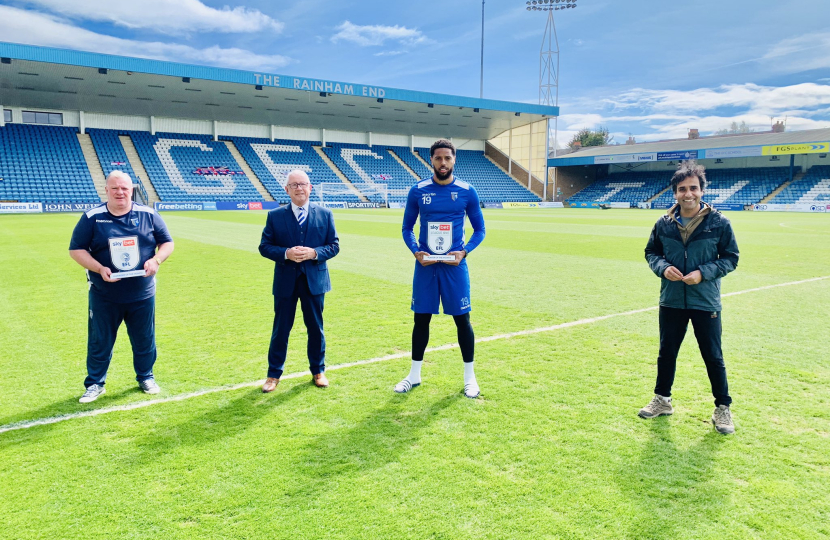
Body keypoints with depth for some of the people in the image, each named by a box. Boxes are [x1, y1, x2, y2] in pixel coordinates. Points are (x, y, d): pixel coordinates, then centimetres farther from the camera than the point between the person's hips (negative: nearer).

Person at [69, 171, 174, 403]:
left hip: (142, 294, 1)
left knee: (145, 340, 12)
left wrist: (156, 260, -15)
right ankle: (95, 383, 27)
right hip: (104, 296, -1)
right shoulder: (92, 218, -4)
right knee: (99, 342, 10)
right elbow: (76, 250, -2)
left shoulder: (148, 215, -1)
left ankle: (145, 377, 32)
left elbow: (167, 242, 5)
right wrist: (100, 269, -17)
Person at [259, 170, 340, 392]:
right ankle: (274, 374, 22)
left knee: (315, 328, 12)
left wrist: (314, 253, -18)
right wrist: (286, 253, -19)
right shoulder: (275, 216, -1)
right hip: (285, 281, 0)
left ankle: (318, 371, 28)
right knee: (281, 329, 8)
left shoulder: (324, 214, 1)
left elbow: (334, 245, 1)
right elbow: (264, 246, -1)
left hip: (314, 280, 1)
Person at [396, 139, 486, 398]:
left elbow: (479, 229, 5)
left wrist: (464, 251, -12)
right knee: (421, 318, 9)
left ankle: (469, 376, 20)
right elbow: (407, 228, 8)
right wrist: (416, 251, -10)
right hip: (425, 264, 1)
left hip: (454, 265, -1)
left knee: (462, 319, 4)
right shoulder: (418, 191, 0)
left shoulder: (467, 191, -2)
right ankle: (414, 374, 24)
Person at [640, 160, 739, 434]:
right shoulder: (664, 223, -2)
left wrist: (703, 273, -18)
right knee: (666, 353, 15)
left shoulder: (719, 223, -9)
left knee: (713, 357, 7)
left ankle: (723, 408, 25)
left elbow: (731, 258, -3)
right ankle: (662, 400, 33)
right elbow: (651, 252, 9)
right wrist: (663, 267, -11)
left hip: (706, 303, -3)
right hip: (671, 301, 3)